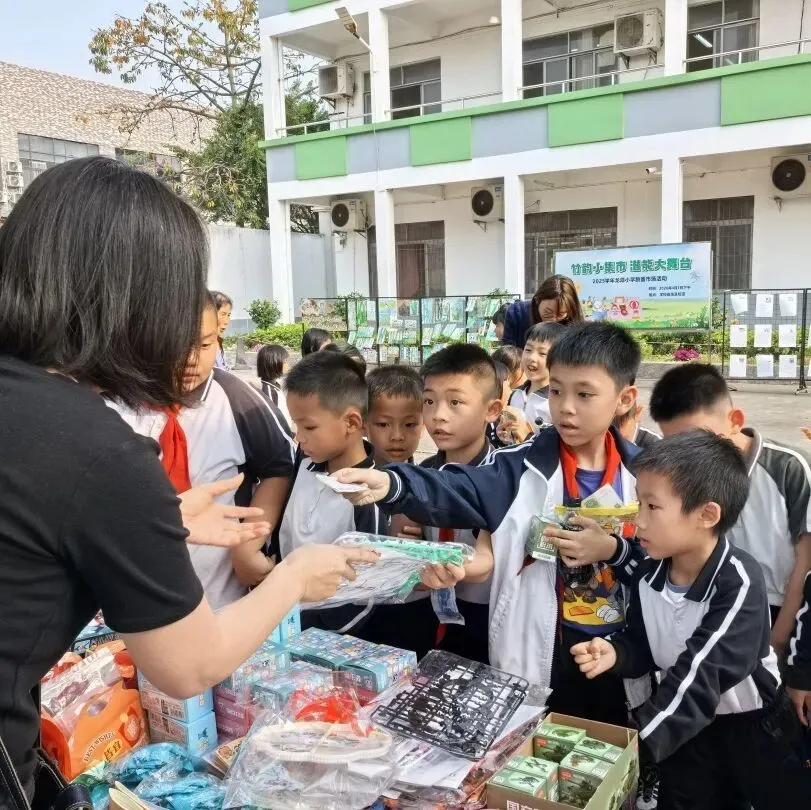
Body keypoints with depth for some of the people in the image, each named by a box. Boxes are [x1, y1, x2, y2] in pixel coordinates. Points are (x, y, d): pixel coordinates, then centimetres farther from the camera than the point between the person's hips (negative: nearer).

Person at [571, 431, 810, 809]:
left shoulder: (740, 582, -29)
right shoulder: (648, 575, -12)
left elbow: (701, 676, -36)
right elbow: (642, 644, 2)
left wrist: (636, 742, -44)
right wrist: (614, 652, -22)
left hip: (754, 727, -4)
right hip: (685, 728, 4)